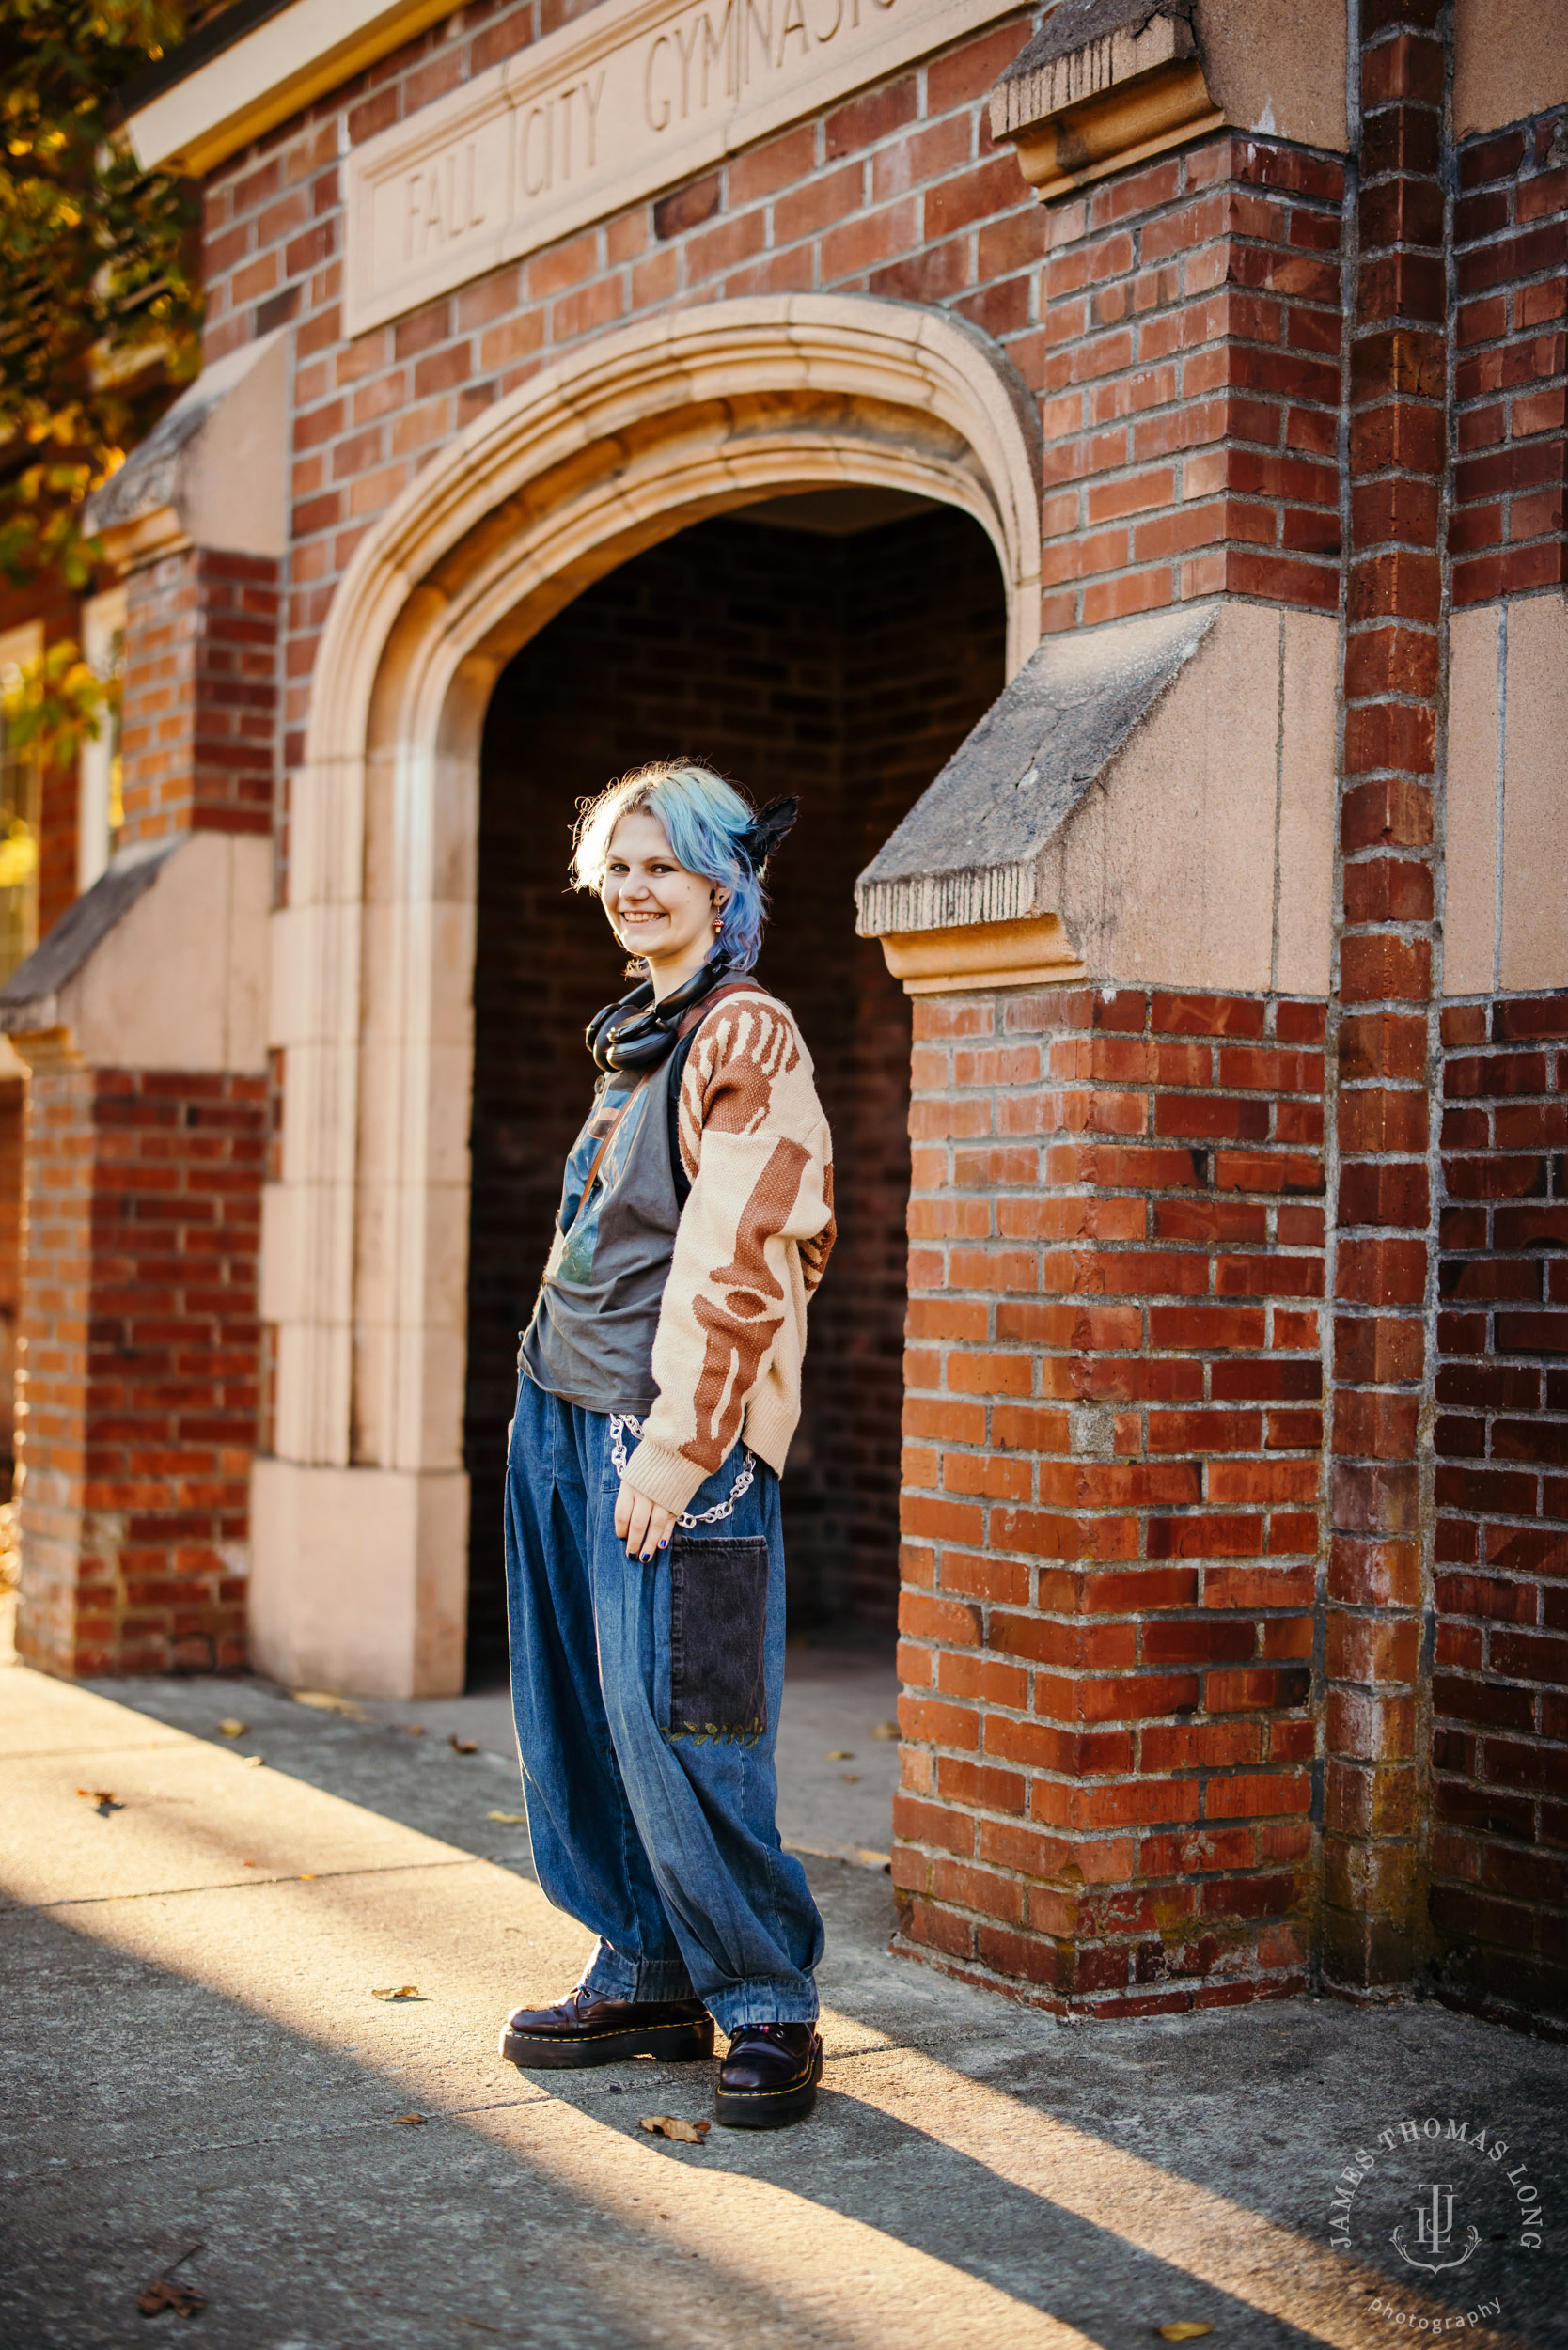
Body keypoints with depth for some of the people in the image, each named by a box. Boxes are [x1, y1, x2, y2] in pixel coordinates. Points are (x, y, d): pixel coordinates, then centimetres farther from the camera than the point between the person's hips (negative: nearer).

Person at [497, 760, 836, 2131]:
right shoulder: (638, 1038, 18)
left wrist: (676, 1447, -20)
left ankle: (769, 2005, 6)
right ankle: (646, 1978, 23)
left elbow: (739, 1267, -17)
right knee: (578, 1720, 11)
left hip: (671, 1435, -9)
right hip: (564, 1415, 9)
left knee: (673, 1732, -7)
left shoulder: (747, 1035, -10)